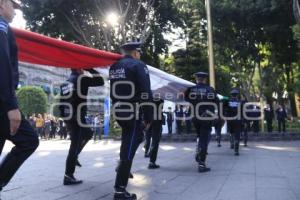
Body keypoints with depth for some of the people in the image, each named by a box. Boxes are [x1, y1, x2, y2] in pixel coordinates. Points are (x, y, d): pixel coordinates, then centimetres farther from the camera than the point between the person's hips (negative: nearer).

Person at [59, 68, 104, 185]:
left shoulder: (65, 83, 13)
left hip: (68, 117, 8)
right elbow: (100, 81, -3)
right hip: (78, 117, -8)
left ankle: (74, 157, 19)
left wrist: (64, 116, 20)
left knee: (88, 134, 26)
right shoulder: (81, 79, -8)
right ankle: (68, 176, 0)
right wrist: (90, 70, 3)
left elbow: (61, 103, 14)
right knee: (75, 144, -3)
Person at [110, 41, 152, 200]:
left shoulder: (113, 67, 12)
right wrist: (148, 118, -10)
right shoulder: (138, 65, -10)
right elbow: (146, 94, -16)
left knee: (136, 137, 28)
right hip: (133, 113, -7)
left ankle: (123, 166, 25)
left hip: (119, 113, 8)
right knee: (128, 148, -2)